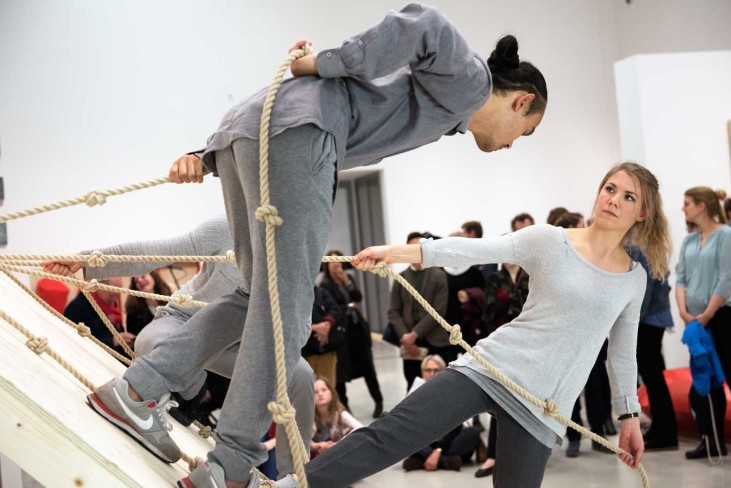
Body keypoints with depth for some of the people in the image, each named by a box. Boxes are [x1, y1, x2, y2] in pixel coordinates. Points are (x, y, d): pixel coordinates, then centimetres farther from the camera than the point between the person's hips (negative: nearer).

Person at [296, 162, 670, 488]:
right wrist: (395, 252, -23)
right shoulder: (550, 241, -2)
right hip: (493, 368, -2)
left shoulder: (634, 279, 8)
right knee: (388, 436, -13)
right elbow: (473, 250, -12)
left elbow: (623, 351, 19)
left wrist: (629, 415, 17)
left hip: (541, 407, 2)